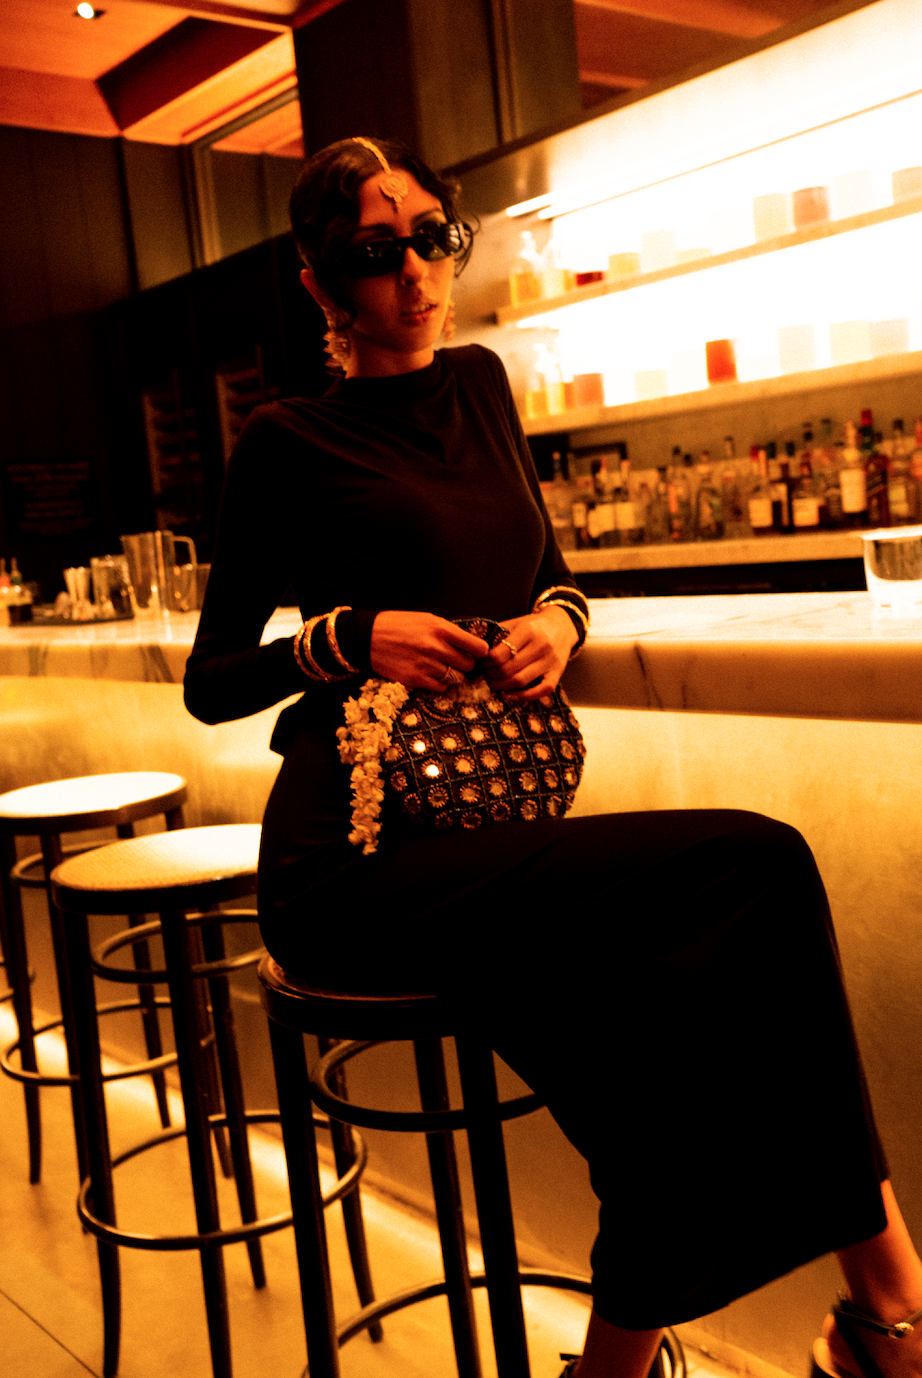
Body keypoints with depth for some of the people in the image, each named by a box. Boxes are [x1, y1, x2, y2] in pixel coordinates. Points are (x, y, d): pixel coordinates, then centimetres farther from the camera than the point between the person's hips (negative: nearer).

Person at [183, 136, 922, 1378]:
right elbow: (211, 683, 2)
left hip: (488, 829, 5)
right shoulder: (289, 445, -1)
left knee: (688, 1015, -24)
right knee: (756, 867, -23)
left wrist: (560, 617, 1)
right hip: (357, 865, -5)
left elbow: (553, 570, 24)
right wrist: (350, 638, -15)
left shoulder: (477, 384, 15)